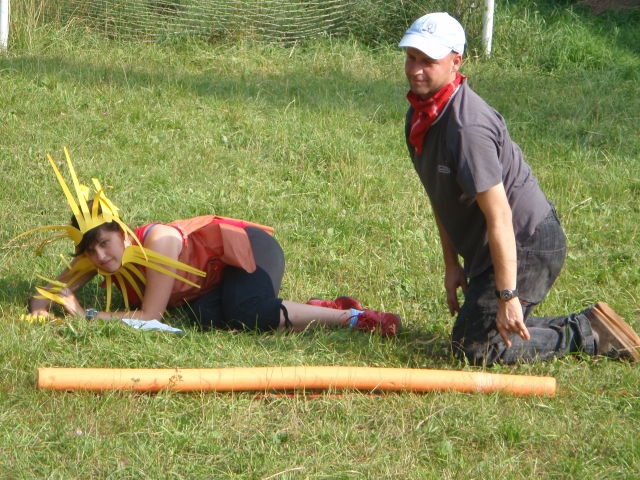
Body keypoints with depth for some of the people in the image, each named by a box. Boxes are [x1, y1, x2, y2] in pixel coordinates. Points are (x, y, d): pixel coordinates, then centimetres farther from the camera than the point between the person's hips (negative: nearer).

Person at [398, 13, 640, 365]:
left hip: (528, 246, -10)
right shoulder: (419, 116, 2)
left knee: (476, 348, -12)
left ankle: (590, 335, -2)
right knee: (468, 333, 20)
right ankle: (588, 326, 23)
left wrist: (507, 296, -28)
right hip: (485, 251, 10)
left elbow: (499, 217, -29)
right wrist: (452, 265, 13)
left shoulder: (467, 127, -28)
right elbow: (442, 201, 13)